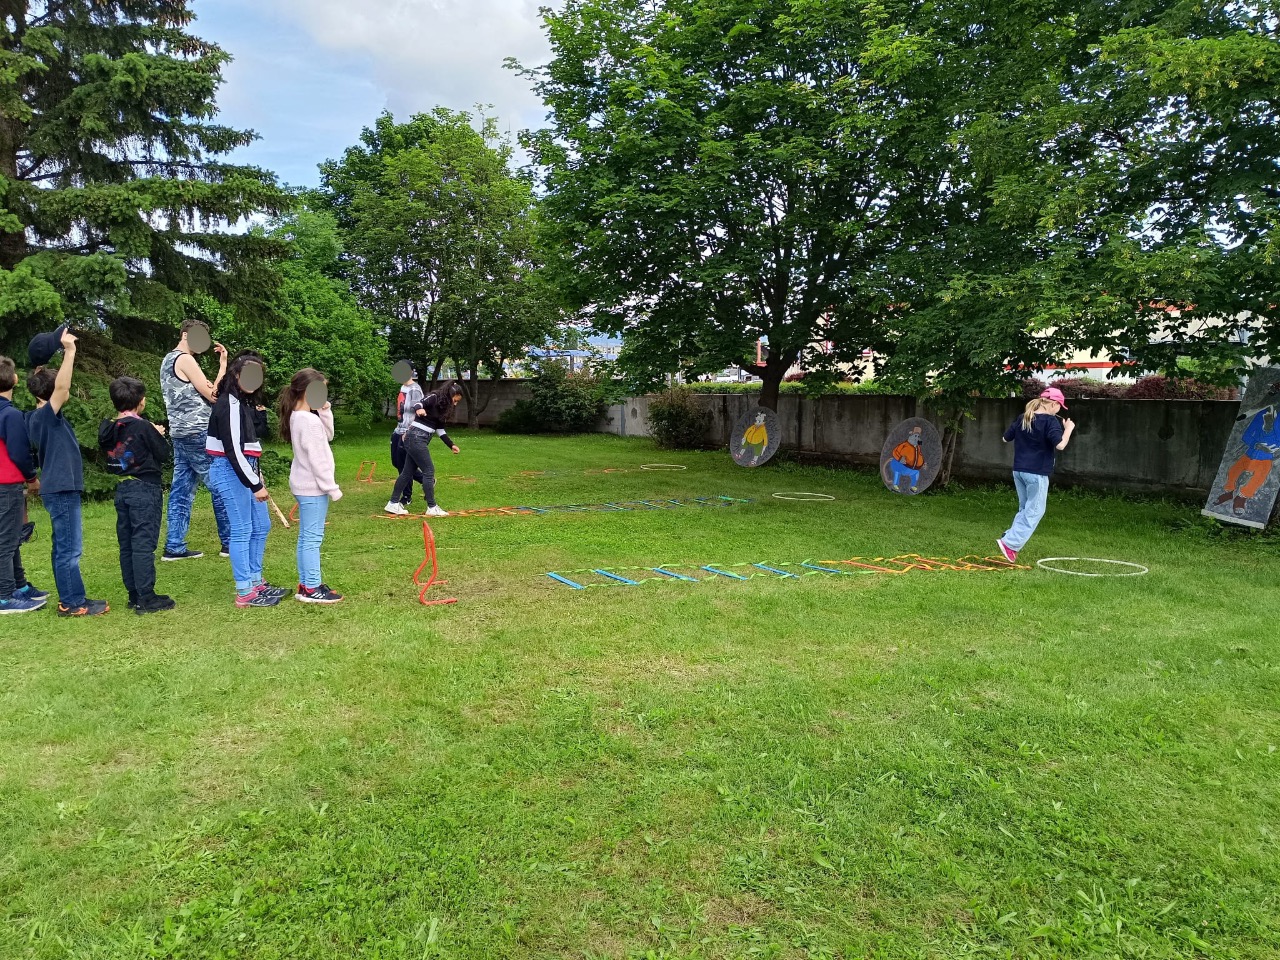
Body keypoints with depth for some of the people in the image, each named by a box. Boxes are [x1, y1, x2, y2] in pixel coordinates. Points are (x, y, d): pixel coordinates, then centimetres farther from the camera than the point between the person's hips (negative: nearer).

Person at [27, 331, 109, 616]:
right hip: (61, 490, -10)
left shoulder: (45, 416, 11)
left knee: (65, 548, 14)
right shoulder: (44, 415, -17)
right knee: (69, 549, -5)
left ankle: (71, 598, 21)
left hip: (61, 488, 10)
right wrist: (69, 351, -32)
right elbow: (61, 387, -29)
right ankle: (72, 603, 0)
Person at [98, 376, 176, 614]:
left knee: (127, 545, 11)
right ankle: (146, 599, -3)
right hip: (145, 489, -7)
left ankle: (134, 595, 18)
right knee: (144, 544, -5)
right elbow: (163, 455, -8)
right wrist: (158, 436, 9)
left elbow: (108, 456, 17)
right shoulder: (144, 427, -14)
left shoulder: (107, 429, 6)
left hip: (121, 490, 7)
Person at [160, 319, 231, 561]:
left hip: (180, 433, 10)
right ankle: (229, 542, 3)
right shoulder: (185, 359, -11)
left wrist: (207, 388, 4)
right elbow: (213, 395, -11)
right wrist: (223, 364, -7)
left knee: (182, 491, 9)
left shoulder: (167, 360, 19)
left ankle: (174, 546, 9)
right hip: (197, 432, -10)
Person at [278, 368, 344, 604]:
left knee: (306, 537, 14)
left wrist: (325, 412, 0)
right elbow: (317, 459, -21)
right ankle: (312, 589, 1)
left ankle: (306, 584, 21)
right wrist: (332, 488, -16)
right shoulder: (310, 420, -20)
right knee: (313, 538, -4)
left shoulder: (297, 416, 9)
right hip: (313, 486, -10)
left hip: (304, 485, 10)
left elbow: (328, 435, 15)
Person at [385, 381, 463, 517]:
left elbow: (440, 429, 19)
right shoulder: (434, 397, -10)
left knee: (407, 472, 12)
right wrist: (418, 409, -47)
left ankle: (393, 504, 19)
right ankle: (432, 507, -2)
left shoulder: (443, 407, 15)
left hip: (419, 440, 9)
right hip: (416, 438, -9)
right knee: (429, 470, -7)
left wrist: (451, 445, 14)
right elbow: (417, 404, -25)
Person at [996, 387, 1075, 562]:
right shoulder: (1051, 421, -11)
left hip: (1018, 470, 7)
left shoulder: (1023, 418, 9)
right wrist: (1068, 429, -8)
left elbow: (1006, 438, 16)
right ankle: (1009, 542, -8)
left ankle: (1012, 542, 10)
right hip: (1037, 473, -7)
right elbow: (1060, 445, -22)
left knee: (1025, 508, 18)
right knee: (1035, 511, 1)